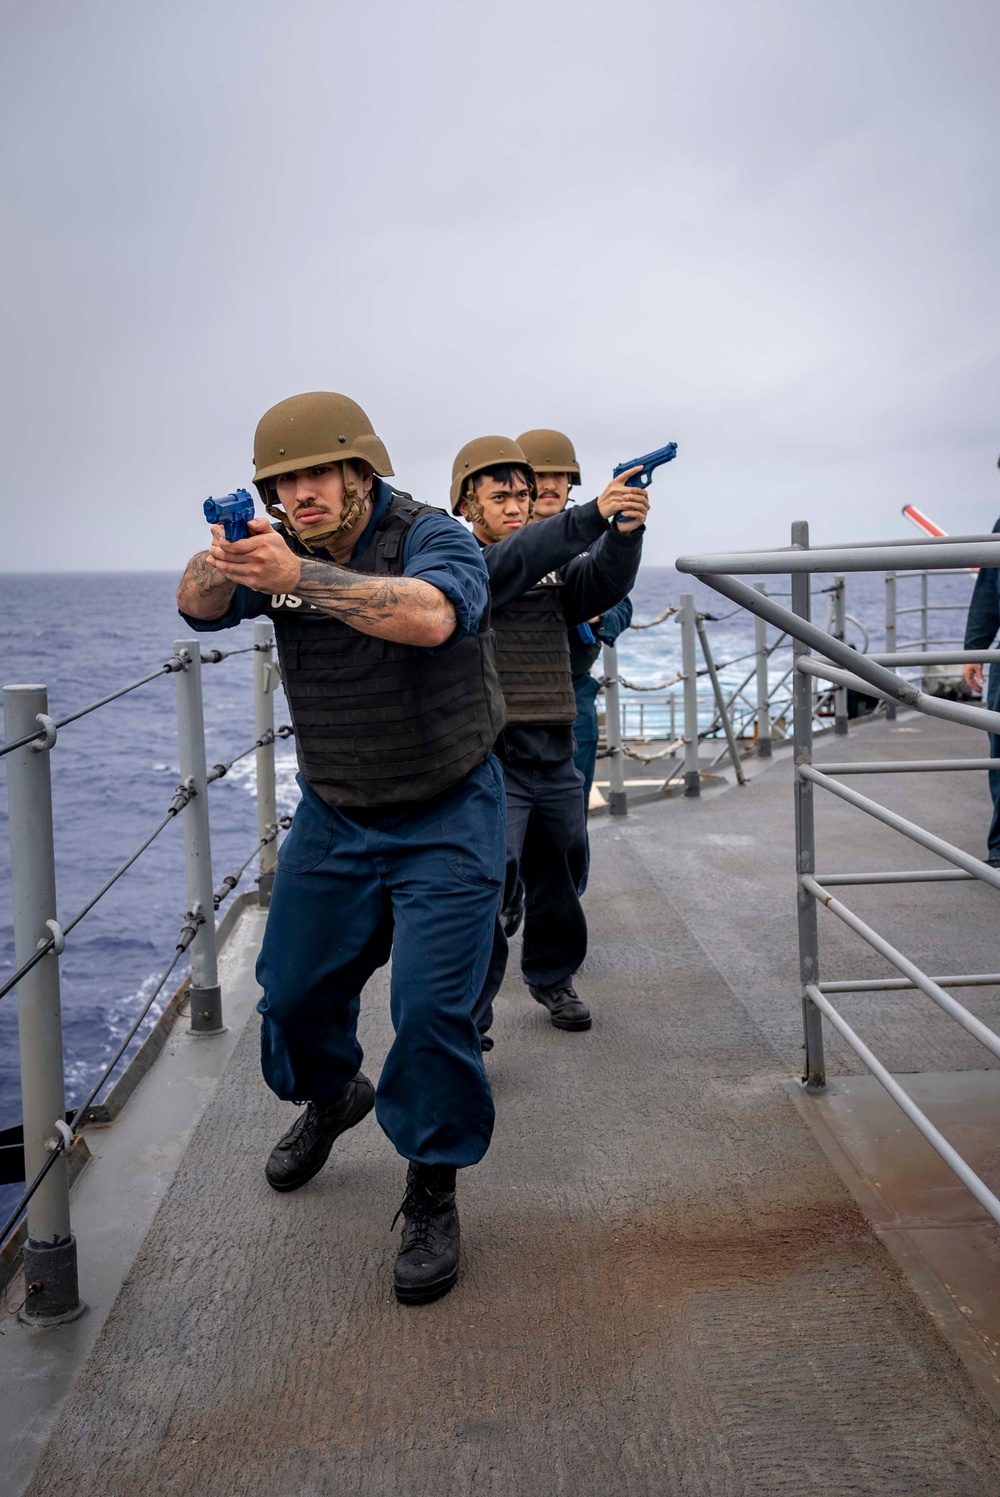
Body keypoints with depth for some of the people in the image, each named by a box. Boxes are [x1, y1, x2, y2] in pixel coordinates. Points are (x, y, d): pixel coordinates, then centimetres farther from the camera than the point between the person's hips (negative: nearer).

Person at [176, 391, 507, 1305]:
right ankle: (331, 1098, 45)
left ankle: (432, 1195, 11)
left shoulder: (433, 538, -19)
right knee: (295, 991, 12)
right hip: (334, 818, 5)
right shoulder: (284, 546, -2)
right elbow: (198, 609, -14)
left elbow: (430, 615, -41)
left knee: (432, 1008, -11)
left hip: (444, 822, -5)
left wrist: (299, 577, -51)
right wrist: (218, 561, -38)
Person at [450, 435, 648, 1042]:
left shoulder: (556, 565, 13)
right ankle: (464, 1023, -2)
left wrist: (626, 531, -28)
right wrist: (594, 514, -35)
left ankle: (552, 977, 42)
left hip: (556, 757, 6)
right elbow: (509, 564, -24)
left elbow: (604, 581, -6)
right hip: (490, 758, -6)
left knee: (560, 876, 18)